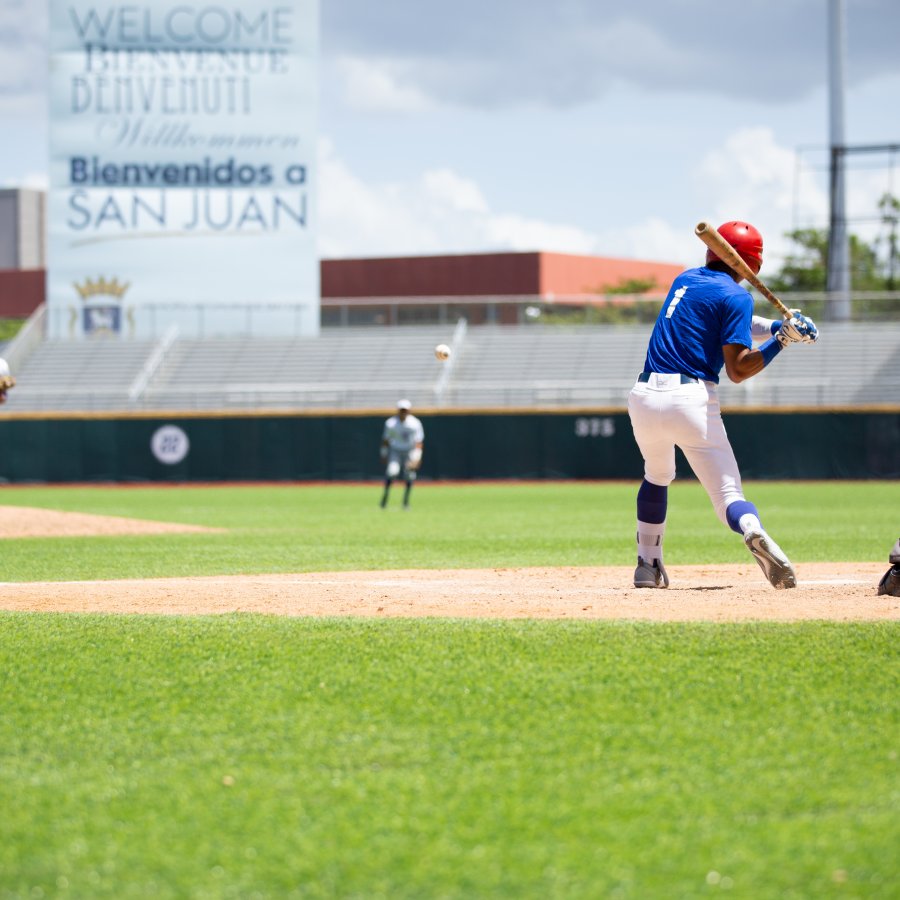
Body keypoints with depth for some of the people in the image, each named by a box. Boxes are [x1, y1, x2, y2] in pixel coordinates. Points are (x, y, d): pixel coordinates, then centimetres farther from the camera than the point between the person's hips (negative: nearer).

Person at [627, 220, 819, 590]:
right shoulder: (735, 295, -2)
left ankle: (648, 565, 28)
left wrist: (776, 326, 19)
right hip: (691, 402, -5)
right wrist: (781, 340, -6)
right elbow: (738, 370, -8)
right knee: (728, 494, -7)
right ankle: (753, 531, -40)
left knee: (657, 476, 31)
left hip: (645, 397, 6)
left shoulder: (685, 280, 20)